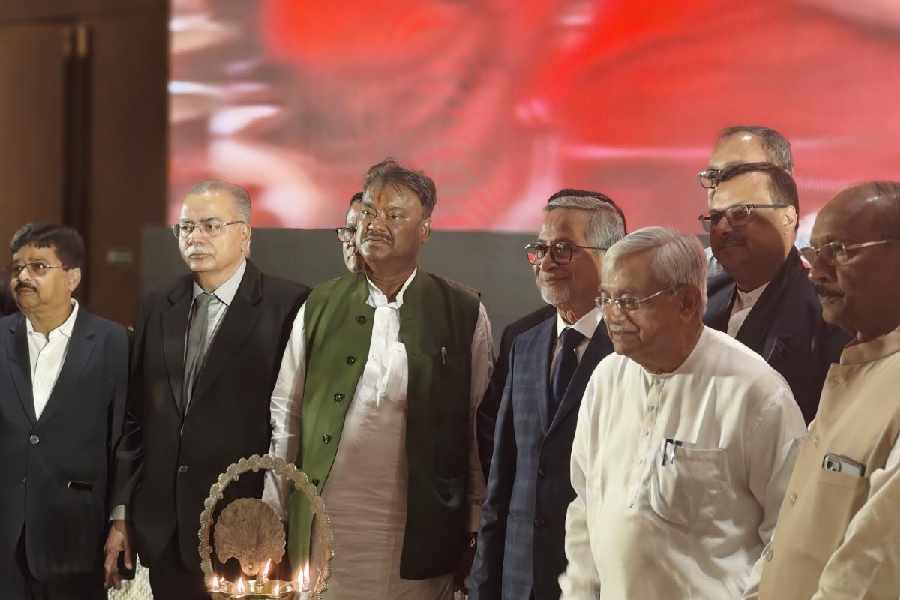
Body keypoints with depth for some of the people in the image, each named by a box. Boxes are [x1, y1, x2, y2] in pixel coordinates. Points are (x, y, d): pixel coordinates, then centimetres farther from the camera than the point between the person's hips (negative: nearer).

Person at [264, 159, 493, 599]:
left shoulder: (465, 314, 2)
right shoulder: (320, 307, 7)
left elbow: (480, 430, 3)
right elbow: (285, 417, 8)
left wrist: (477, 531, 1)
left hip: (417, 537, -1)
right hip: (320, 529, 1)